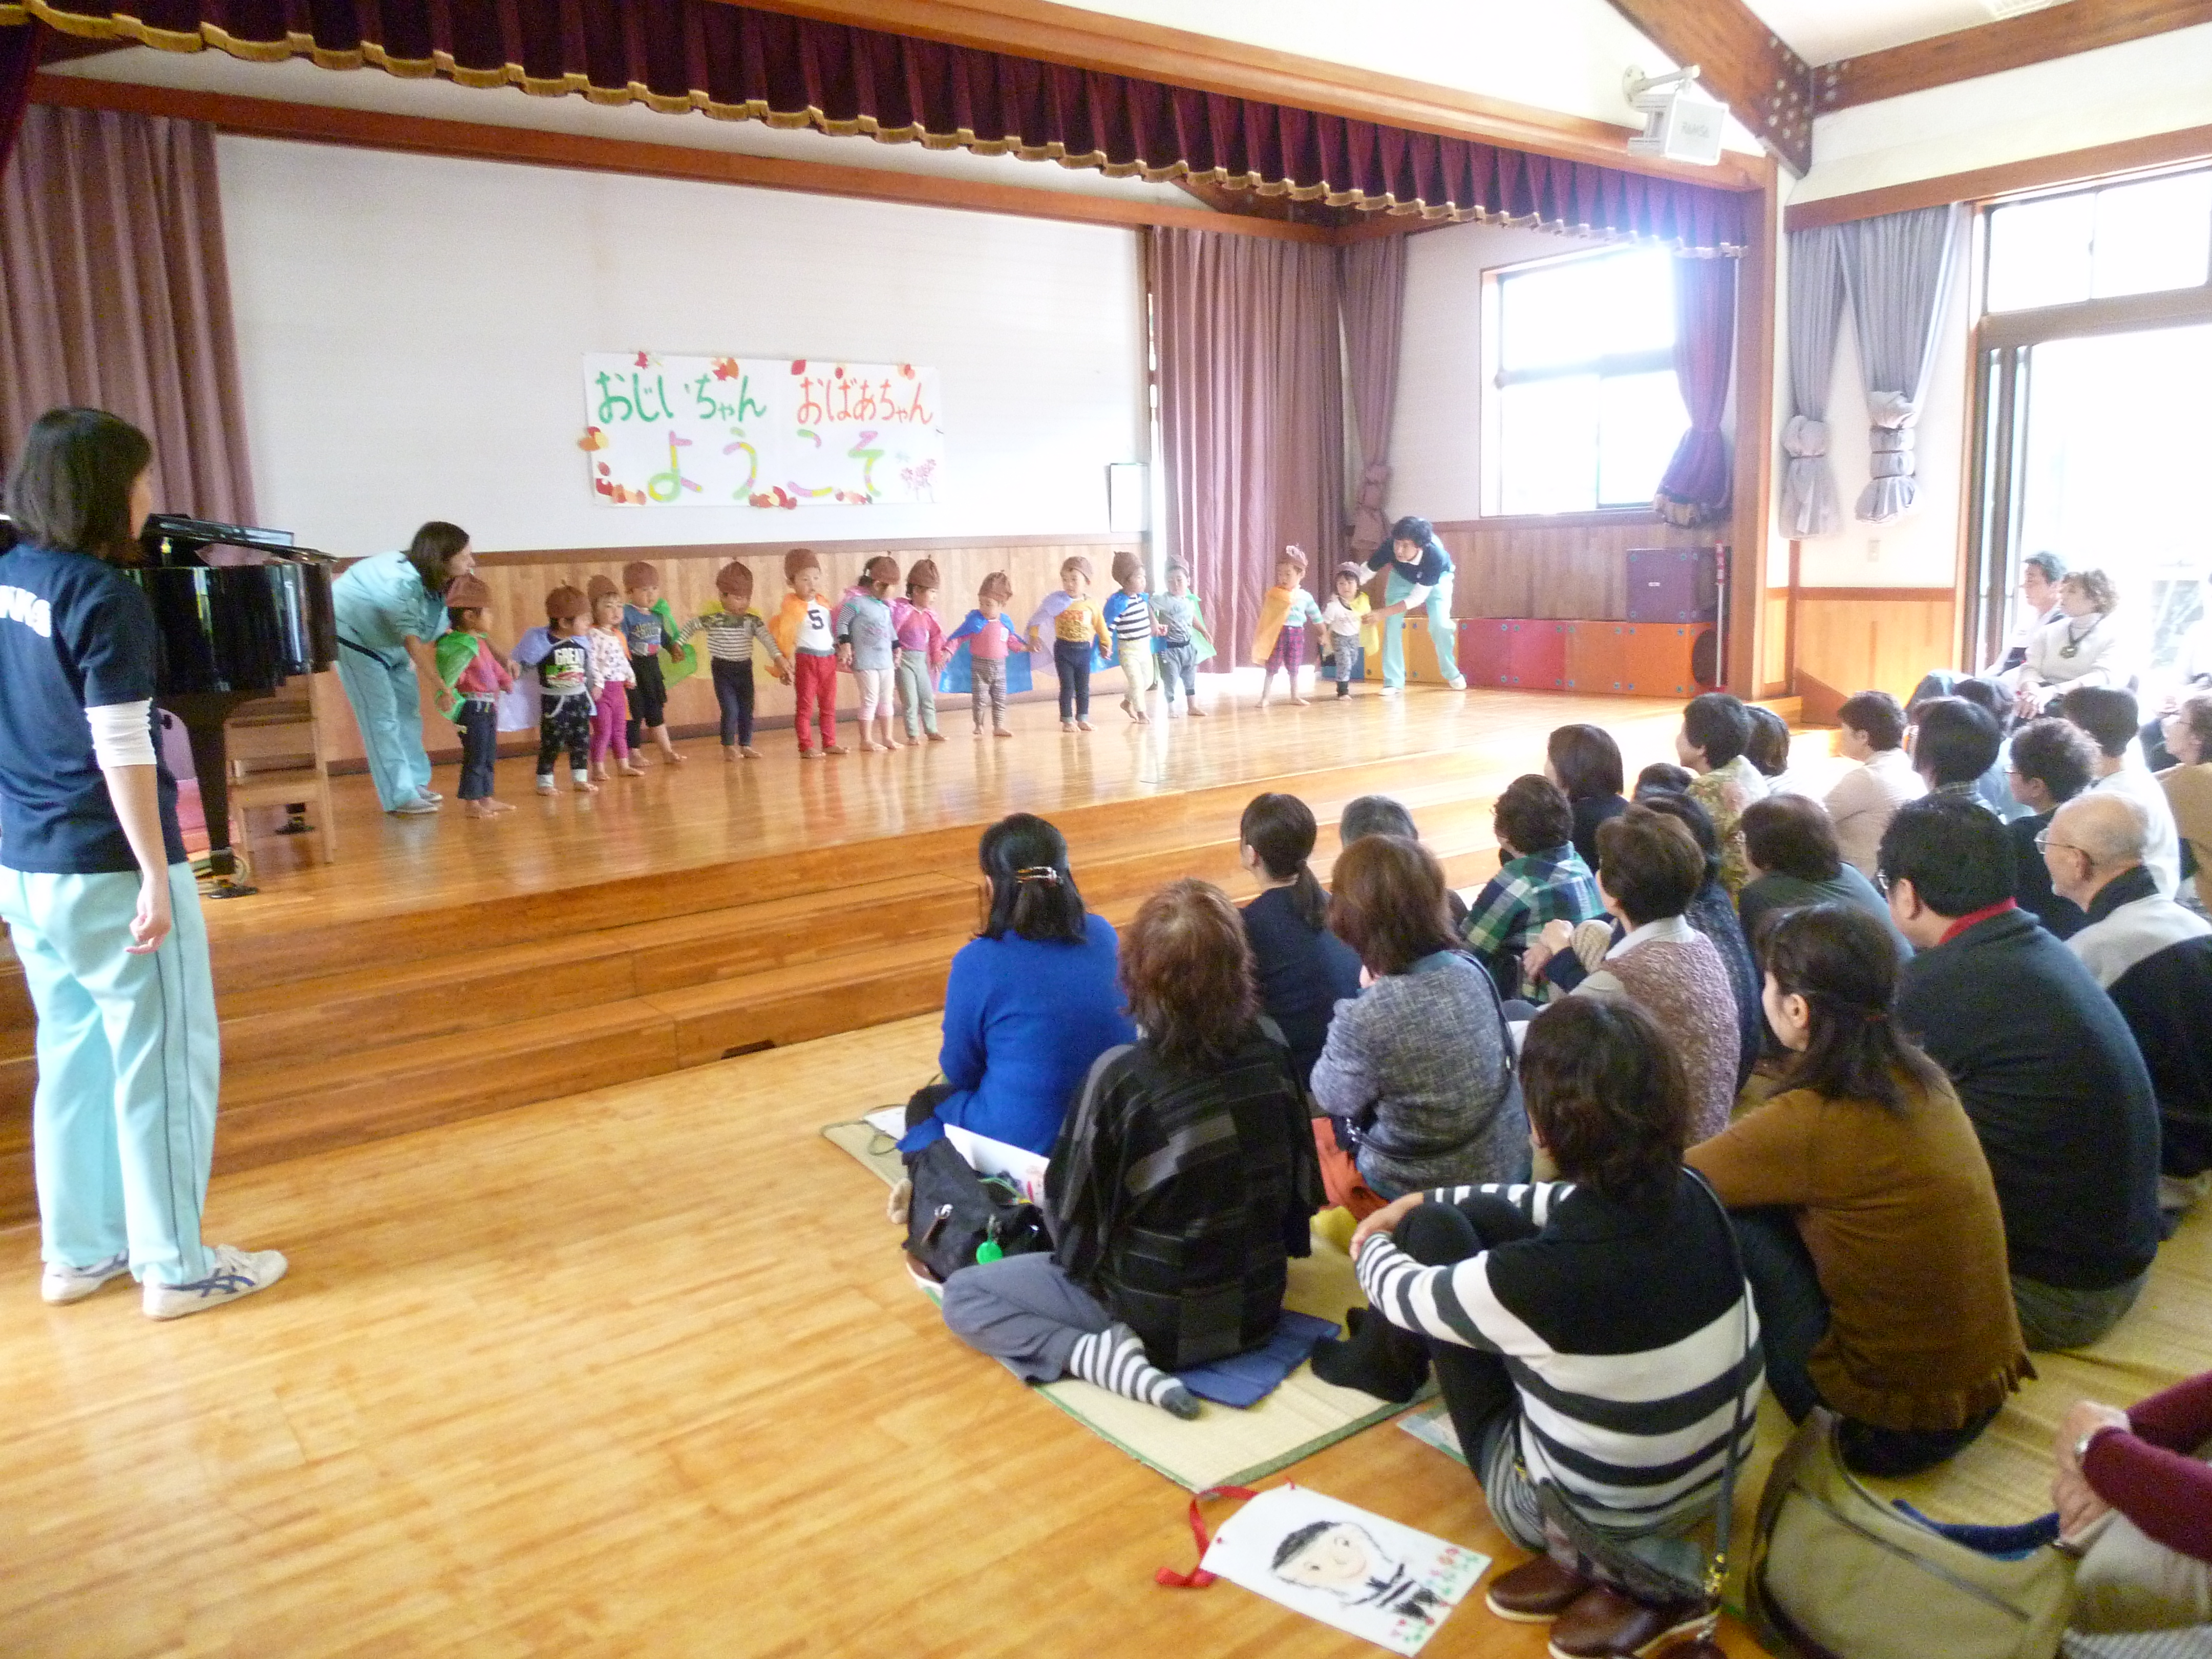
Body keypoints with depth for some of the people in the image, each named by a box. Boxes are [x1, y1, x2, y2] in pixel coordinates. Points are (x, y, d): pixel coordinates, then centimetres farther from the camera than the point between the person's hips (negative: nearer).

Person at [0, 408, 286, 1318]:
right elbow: (122, 754, -19)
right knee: (165, 1063, 3)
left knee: (73, 1053, 17)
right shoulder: (103, 595, -17)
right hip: (107, 867, -8)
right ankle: (176, 1266, 11)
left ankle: (77, 1250, 27)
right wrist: (156, 879, -17)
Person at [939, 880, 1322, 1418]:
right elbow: (1300, 1188, 1)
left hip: (1160, 1318, -7)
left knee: (962, 1295, 8)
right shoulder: (1272, 1058, -11)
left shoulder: (1121, 1075, -26)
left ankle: (1100, 1354, -10)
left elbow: (1073, 1219, -14)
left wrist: (1044, 1190, 8)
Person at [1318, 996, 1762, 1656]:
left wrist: (1371, 1250, 11)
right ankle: (1385, 1358, 39)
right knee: (1470, 1217, 12)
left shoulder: (1543, 1275, -35)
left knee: (1436, 1232, 1)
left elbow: (1409, 1295, -12)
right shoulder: (1690, 1195, -15)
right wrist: (1426, 1200, 16)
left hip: (1597, 1520, -6)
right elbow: (1558, 1204, 7)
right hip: (1712, 1484, 7)